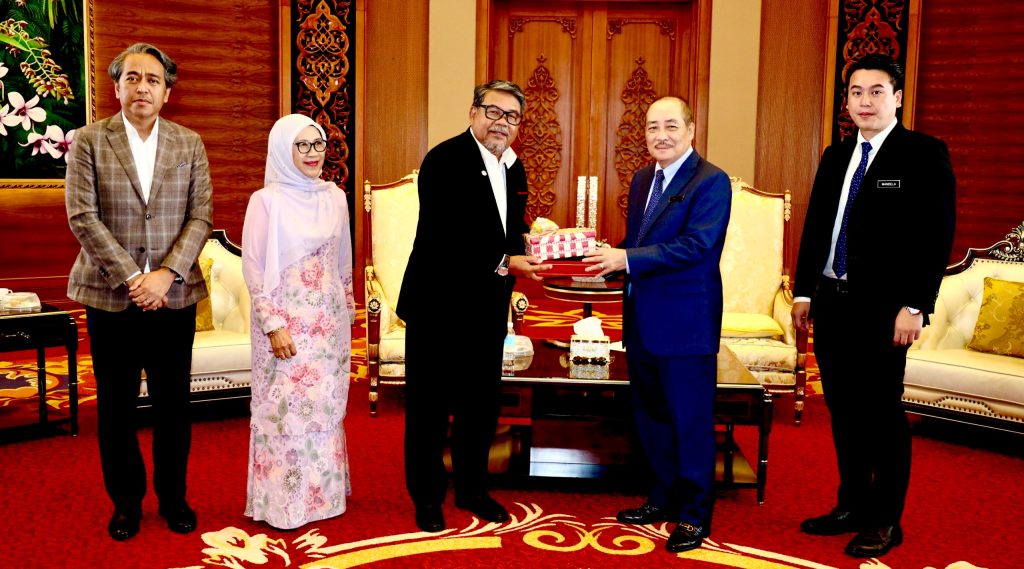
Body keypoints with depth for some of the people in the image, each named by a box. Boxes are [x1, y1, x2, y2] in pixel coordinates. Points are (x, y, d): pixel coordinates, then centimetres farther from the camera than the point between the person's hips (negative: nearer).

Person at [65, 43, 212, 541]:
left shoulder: (189, 144, 5)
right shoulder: (88, 141, 0)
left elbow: (201, 215, 0)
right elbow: (81, 217, -7)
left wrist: (166, 274, -13)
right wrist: (131, 278, -13)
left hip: (174, 295, 1)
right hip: (110, 296, -1)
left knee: (173, 404, 9)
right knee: (116, 405, 9)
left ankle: (174, 497, 25)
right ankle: (126, 500, 25)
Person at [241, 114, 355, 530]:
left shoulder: (335, 197, 6)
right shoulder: (267, 200, -8)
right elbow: (253, 269, -9)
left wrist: (348, 310, 14)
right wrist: (273, 325, -14)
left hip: (329, 320, 5)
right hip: (287, 321, -5)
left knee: (325, 405, 11)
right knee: (286, 407, 1)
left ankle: (323, 490, 24)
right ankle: (284, 501, 13)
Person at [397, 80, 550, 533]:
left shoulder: (513, 168, 10)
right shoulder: (445, 160, -16)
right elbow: (442, 238, -24)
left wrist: (528, 247, -3)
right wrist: (504, 263, -27)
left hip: (487, 309, 8)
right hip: (438, 305, -7)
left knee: (482, 405, 17)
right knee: (430, 407, 7)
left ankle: (472, 489, 34)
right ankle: (427, 496, 23)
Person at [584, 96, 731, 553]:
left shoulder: (711, 182, -12)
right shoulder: (642, 180, 13)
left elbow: (696, 244, -23)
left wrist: (627, 259, -26)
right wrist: (612, 260, -3)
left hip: (686, 323, -8)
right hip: (642, 322, 8)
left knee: (690, 421, 3)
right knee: (651, 417, 18)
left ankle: (694, 515, 18)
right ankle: (663, 499, 35)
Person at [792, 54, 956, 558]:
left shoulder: (924, 155, -5)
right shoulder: (834, 157, 13)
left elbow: (937, 236, -11)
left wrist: (915, 306, -16)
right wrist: (804, 292, 12)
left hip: (883, 308, -6)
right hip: (832, 304, 6)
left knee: (883, 416, 2)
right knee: (843, 411, 13)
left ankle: (885, 522, 16)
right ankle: (851, 506, 27)